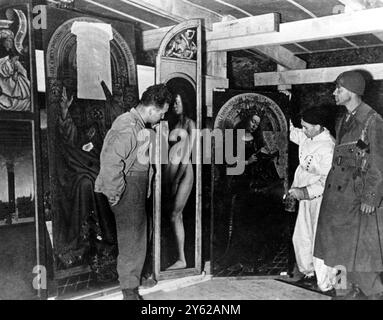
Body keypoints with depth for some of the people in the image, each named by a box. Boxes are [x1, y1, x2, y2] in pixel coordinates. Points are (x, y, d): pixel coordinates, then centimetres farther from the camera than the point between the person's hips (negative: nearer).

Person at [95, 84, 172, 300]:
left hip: (136, 198, 10)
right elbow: (110, 162, -29)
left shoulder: (138, 125, 12)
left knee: (137, 243, 18)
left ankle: (132, 288, 34)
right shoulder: (128, 128, -20)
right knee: (131, 245, 1)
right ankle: (131, 293, 16)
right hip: (128, 198, -10)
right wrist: (115, 195, -21)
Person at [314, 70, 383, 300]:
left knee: (359, 246, -1)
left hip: (359, 196, -8)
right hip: (339, 193, 8)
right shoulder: (344, 120, 11)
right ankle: (358, 290, 29)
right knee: (344, 245, 14)